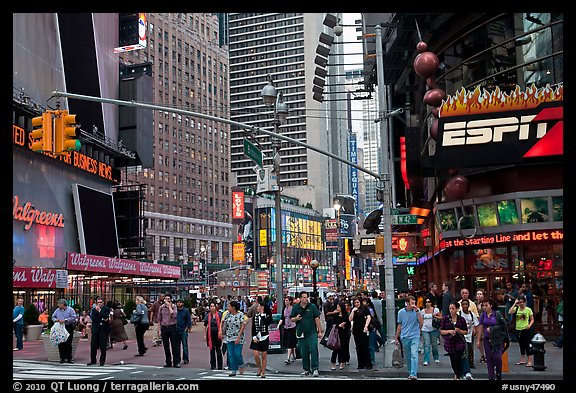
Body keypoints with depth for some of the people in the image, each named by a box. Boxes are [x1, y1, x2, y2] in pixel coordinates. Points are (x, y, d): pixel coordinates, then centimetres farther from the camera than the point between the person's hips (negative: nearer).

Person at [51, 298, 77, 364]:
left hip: (68, 328, -4)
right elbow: (53, 317, 18)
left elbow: (73, 317, -9)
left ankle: (69, 358, 4)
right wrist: (56, 320, -4)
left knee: (68, 343, -2)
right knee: (60, 344, 0)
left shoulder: (70, 310, 0)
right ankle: (62, 358, 6)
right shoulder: (57, 310, 14)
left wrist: (65, 320, -16)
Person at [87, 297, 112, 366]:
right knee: (93, 346, 3)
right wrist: (101, 320, -12)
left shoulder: (107, 309, 4)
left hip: (104, 330, -3)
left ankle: (102, 361, 8)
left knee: (103, 346, -2)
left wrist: (99, 311, -15)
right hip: (95, 329, 3)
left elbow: (106, 317, -12)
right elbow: (93, 318, -1)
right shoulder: (94, 309, 12)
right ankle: (93, 360, 14)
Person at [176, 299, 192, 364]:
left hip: (184, 330, -3)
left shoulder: (186, 311, 0)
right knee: (177, 345, 8)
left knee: (185, 345, -3)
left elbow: (189, 320, 1)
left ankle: (185, 359, 1)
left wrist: (187, 328, -7)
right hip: (176, 330, 3)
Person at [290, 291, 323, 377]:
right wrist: (296, 318, -12)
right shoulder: (295, 307, 7)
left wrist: (320, 331, -1)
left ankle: (315, 369, -6)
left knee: (313, 350, -12)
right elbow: (291, 319, 11)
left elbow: (317, 319, 2)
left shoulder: (312, 306, 2)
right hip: (301, 333, 2)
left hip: (312, 333, -2)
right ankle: (306, 370, 19)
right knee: (304, 353, 7)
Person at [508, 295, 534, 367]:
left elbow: (532, 320, 3)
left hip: (525, 329, -4)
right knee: (521, 345, 14)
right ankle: (522, 360, 24)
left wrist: (529, 325, -16)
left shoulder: (528, 309, -2)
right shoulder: (516, 309, 3)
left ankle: (529, 361, -2)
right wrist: (514, 304, -12)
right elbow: (510, 312, -16)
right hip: (518, 329, 4)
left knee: (527, 345, -5)